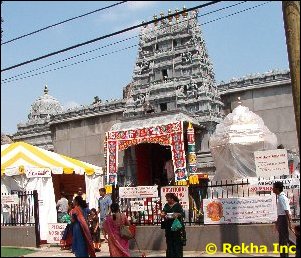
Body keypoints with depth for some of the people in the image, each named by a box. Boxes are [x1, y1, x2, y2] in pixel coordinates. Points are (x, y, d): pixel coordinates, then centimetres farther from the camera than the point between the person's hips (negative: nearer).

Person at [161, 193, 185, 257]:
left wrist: (177, 214, -28)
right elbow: (163, 211, 4)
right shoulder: (166, 205, 13)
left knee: (177, 242, -4)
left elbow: (182, 213, -9)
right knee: (169, 242, 7)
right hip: (168, 227, 5)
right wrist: (162, 214, -18)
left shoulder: (178, 205, -4)